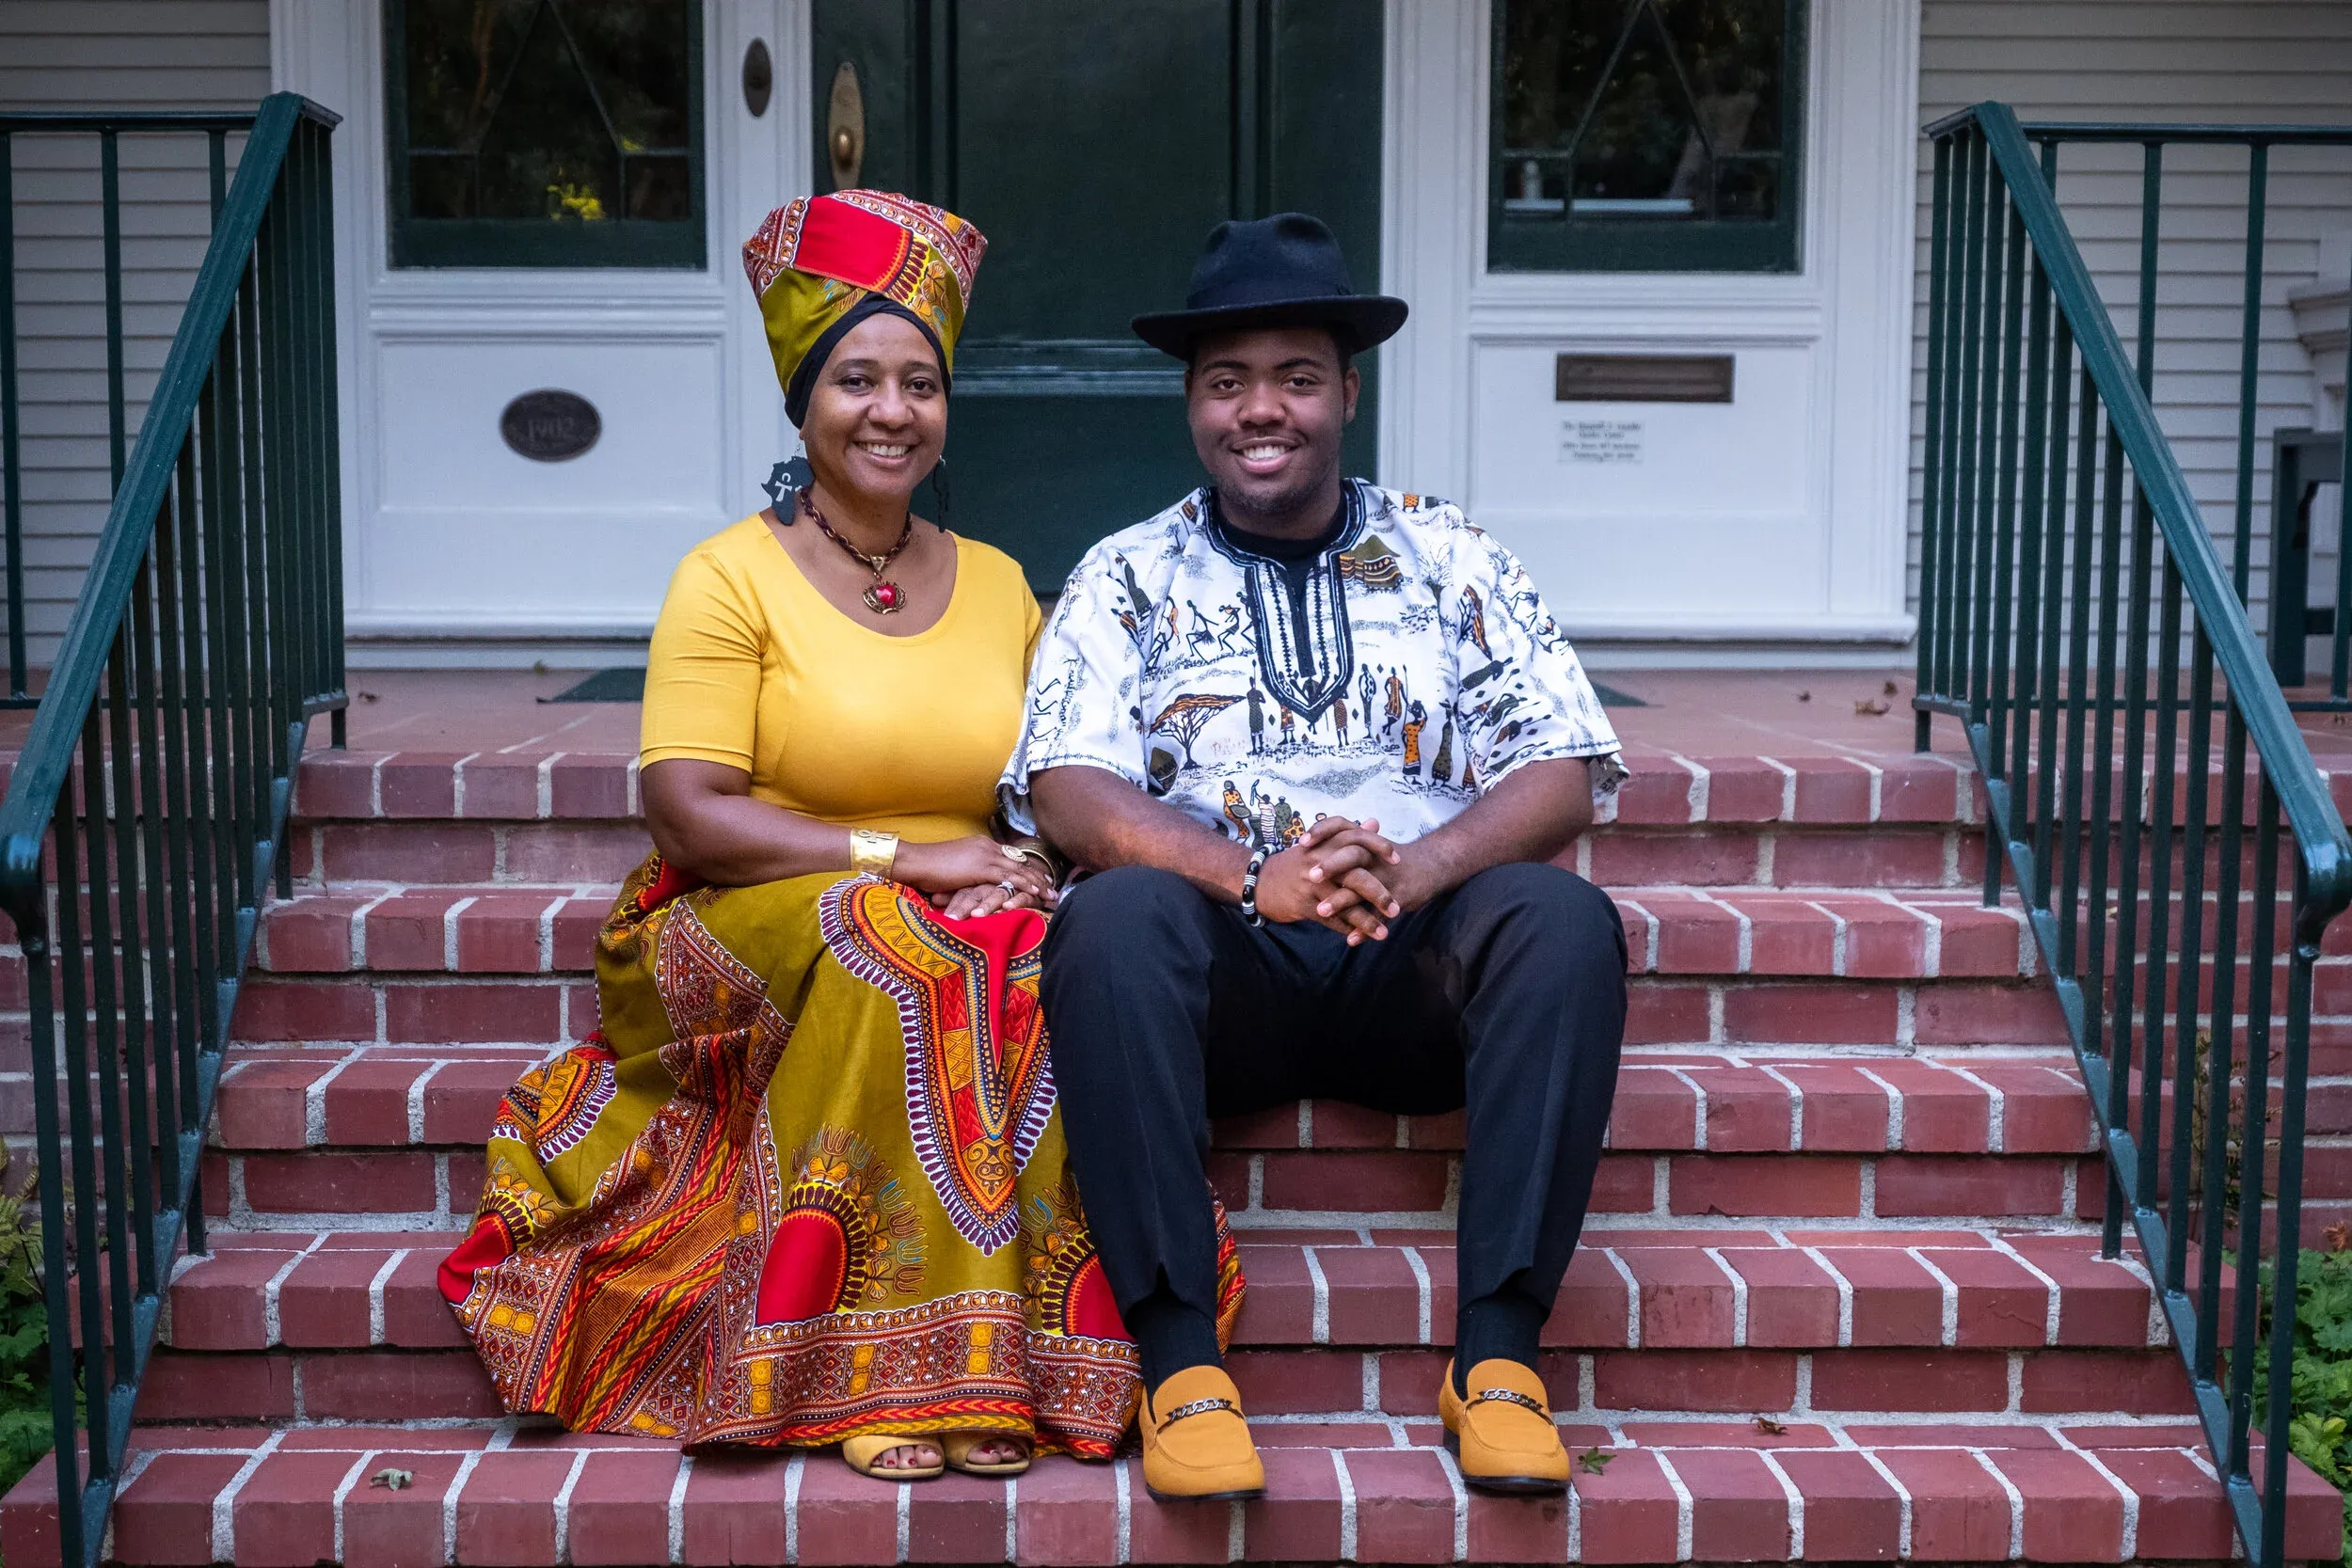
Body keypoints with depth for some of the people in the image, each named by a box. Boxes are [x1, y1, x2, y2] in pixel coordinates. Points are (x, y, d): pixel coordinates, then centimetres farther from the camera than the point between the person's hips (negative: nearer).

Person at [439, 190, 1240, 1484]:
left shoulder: (999, 586, 16)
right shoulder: (732, 576, 0)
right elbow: (687, 814, -9)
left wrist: (1027, 868, -8)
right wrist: (905, 857, -16)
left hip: (977, 915, 4)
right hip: (754, 934, -3)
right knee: (890, 954, -36)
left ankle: (1014, 1356, -24)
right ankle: (880, 1373, -28)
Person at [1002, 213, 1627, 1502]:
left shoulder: (1452, 560, 13)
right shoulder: (1127, 576, 11)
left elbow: (1561, 775, 3)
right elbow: (1067, 790, -4)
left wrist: (1414, 870, -19)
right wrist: (1252, 876, -22)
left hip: (1419, 963, 1)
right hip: (1227, 970, -1)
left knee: (1564, 919, -29)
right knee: (1114, 917, -32)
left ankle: (1499, 1349, -26)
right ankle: (1180, 1360, -29)